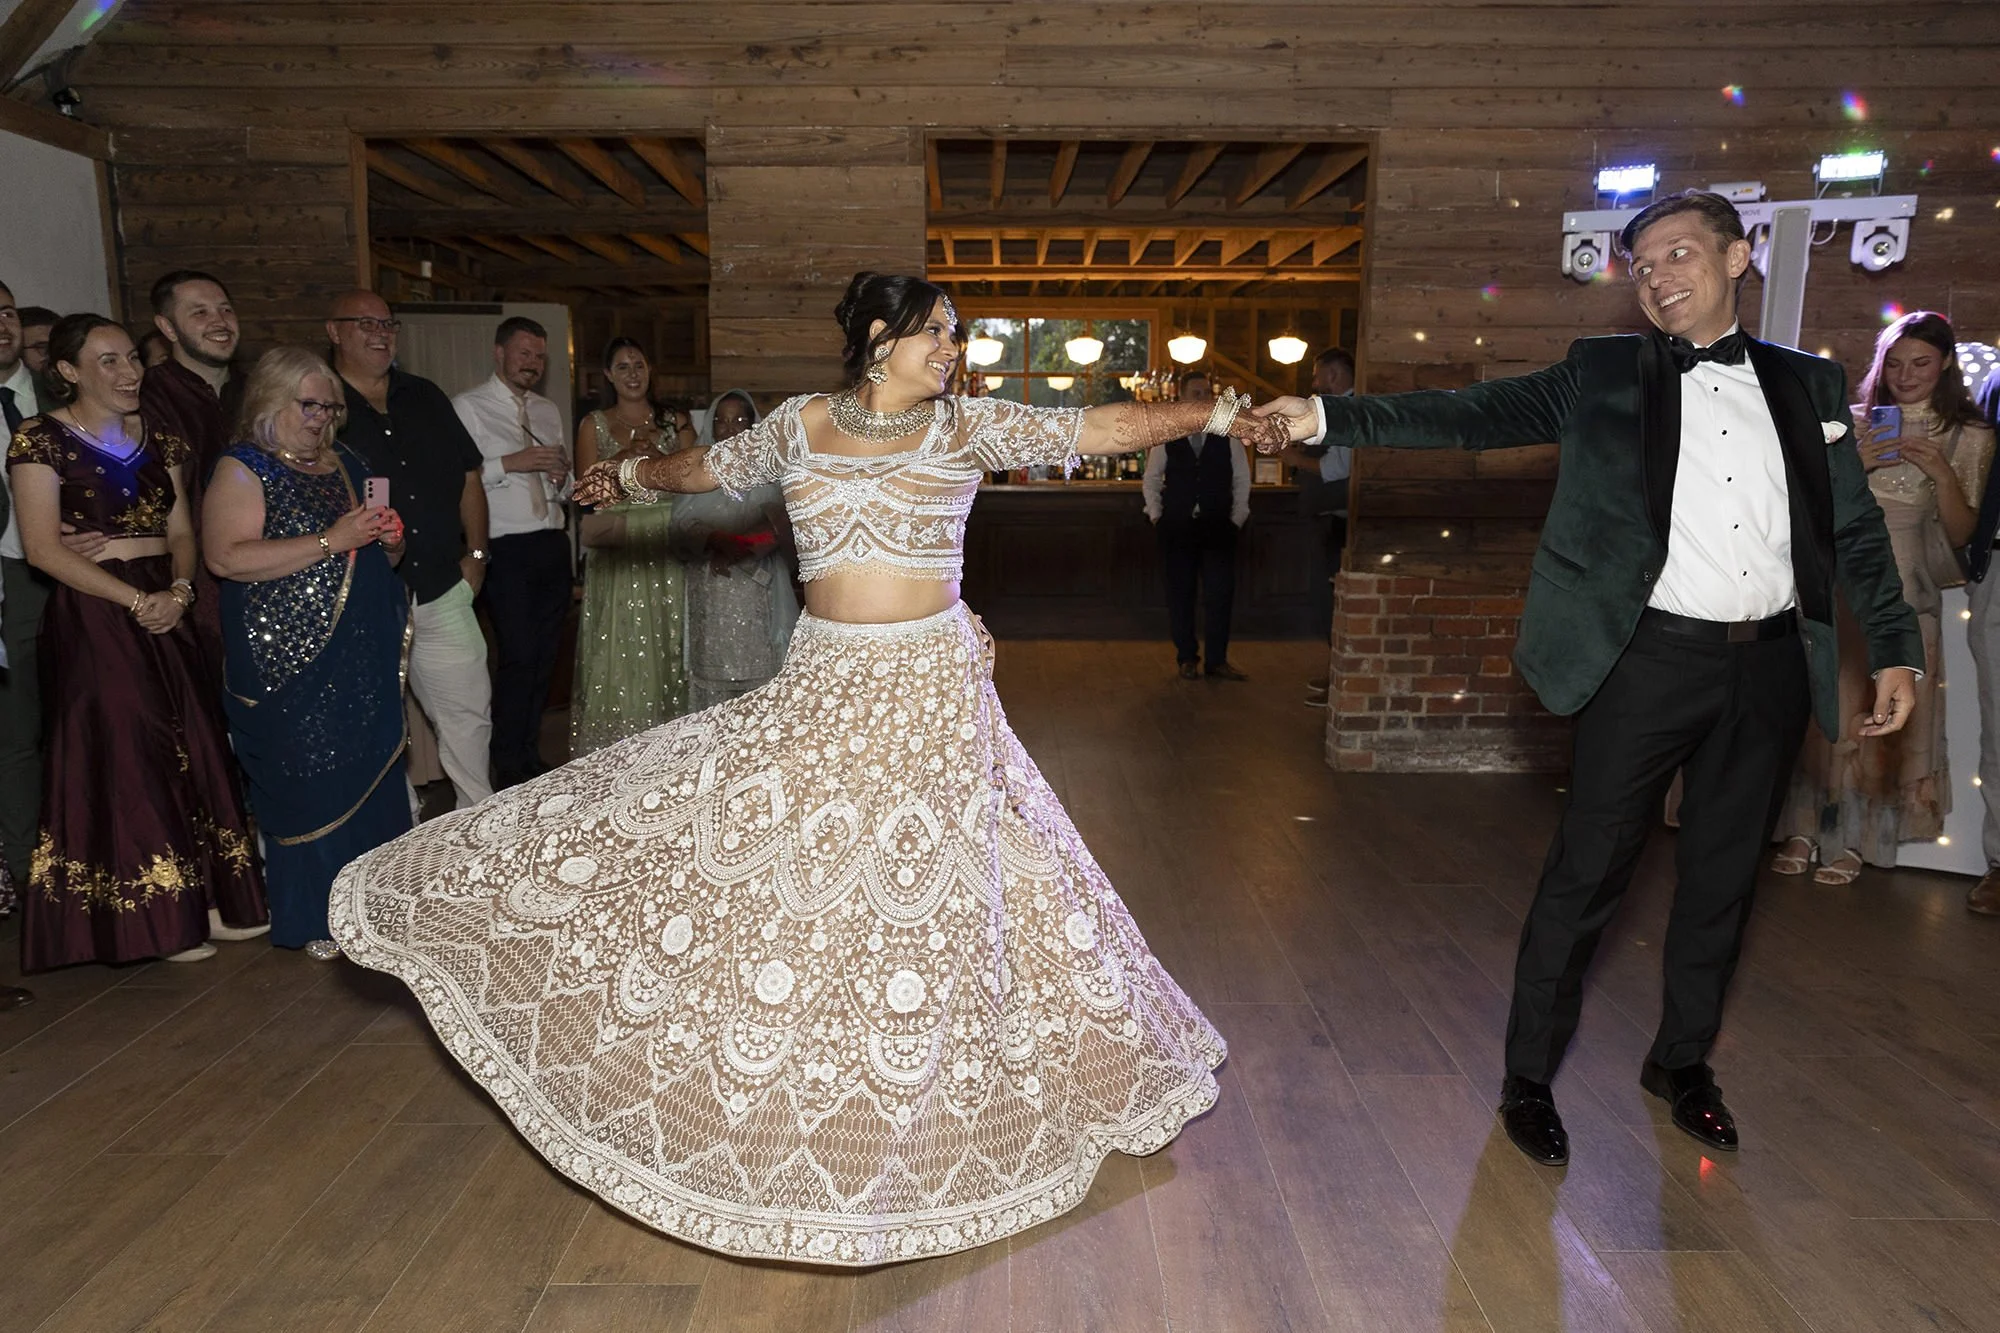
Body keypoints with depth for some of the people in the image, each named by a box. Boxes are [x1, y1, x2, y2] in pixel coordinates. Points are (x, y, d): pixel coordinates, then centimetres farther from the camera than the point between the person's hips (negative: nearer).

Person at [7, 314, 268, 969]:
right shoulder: (41, 439, -6)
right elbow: (43, 548, -12)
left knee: (190, 748, 6)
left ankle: (206, 898, 16)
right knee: (122, 758, -1)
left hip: (165, 613, 6)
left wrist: (179, 589, -9)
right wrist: (135, 600, -17)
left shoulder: (159, 441, 12)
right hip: (92, 617, -5)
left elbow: (181, 531, 10)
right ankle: (156, 917, 10)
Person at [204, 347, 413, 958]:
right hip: (290, 662, -6)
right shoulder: (243, 468, -3)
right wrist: (330, 541, -20)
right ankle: (317, 922, 11)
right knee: (310, 784, -2)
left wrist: (388, 539, 2)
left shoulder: (344, 463, 16)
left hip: (364, 656, 6)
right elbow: (225, 557, -18)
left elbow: (380, 558, 26)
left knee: (373, 774, 8)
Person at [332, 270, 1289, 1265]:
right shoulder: (800, 425, 5)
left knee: (930, 905, 5)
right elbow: (711, 467, 23)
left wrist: (1218, 413, -5)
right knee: (770, 890, 4)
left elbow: (1104, 427, -2)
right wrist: (629, 477, 38)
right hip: (820, 690, 2)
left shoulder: (968, 428, 1)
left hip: (932, 694, -1)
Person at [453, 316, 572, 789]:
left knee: (545, 656, 10)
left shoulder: (549, 411, 18)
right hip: (505, 549, -6)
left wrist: (563, 477, 1)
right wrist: (510, 463, -18)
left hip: (552, 545, 6)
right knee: (518, 656, -9)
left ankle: (530, 758, 22)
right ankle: (509, 768, 4)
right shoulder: (468, 407, -1)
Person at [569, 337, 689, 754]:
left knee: (666, 644, 2)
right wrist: (626, 455, -12)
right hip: (616, 551, -1)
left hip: (664, 548, 2)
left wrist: (657, 455, -7)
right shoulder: (594, 425, 7)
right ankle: (614, 746, 4)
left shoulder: (672, 422, 12)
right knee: (617, 646, -4)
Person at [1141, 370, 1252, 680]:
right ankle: (1187, 658, 17)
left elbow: (1241, 479, 7)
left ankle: (1216, 661, 8)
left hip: (1218, 527, 0)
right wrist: (1156, 515, 3)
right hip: (1177, 527, 0)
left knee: (1220, 594, -2)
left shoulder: (1228, 436, 3)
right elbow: (1151, 479, 11)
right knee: (1180, 593, 5)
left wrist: (1237, 518, 1)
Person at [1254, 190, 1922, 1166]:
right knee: (1587, 873, 0)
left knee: (1723, 875, 14)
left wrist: (1895, 648, 5)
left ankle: (1682, 1061, 34)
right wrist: (1329, 417, -20)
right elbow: (1473, 415, -9)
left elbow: (1856, 531, 13)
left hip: (1771, 666, 4)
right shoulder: (1605, 374, 2)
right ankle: (1528, 1077, 15)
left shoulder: (1808, 384, 11)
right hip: (1652, 659, -3)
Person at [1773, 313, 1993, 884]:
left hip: (1903, 592, -1)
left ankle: (1855, 840, 9)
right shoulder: (1853, 424, 10)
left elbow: (1961, 534, 4)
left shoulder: (1968, 438, 7)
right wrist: (1854, 466, -8)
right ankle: (1806, 829, 7)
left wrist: (1940, 471, -9)